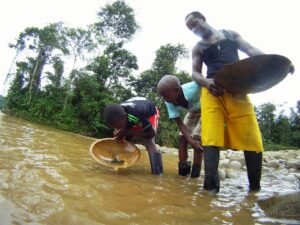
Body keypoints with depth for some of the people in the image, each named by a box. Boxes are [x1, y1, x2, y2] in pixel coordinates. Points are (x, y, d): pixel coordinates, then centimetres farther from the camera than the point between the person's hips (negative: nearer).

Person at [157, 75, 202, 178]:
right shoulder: (169, 103, -23)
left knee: (197, 137, -18)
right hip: (193, 111, 6)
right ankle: (183, 171, 6)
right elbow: (179, 123, -19)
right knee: (182, 137, -3)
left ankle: (195, 174, -6)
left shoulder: (192, 90, -42)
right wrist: (190, 140, -31)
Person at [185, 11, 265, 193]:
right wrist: (206, 82, -16)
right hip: (212, 91, 0)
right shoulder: (198, 48, 18)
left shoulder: (230, 34, 22)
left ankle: (255, 187, 7)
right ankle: (211, 185, -16)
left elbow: (251, 50, 13)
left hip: (237, 89, 1)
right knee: (211, 138, -15)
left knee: (252, 139, -5)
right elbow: (195, 73, 8)